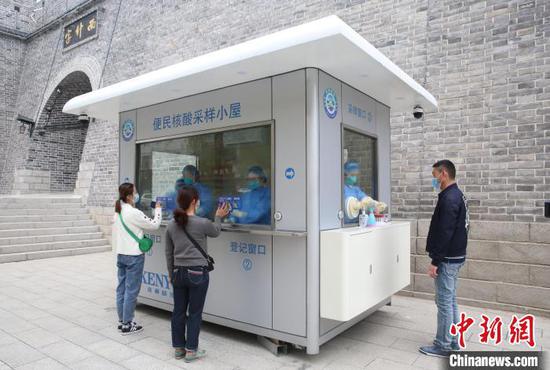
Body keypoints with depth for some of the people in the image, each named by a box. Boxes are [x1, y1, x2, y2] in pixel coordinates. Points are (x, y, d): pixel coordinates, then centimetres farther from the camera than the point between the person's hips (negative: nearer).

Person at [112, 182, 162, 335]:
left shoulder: (118, 212, 6)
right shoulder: (134, 213, -19)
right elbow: (154, 225, -9)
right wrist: (158, 209, 2)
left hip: (121, 254, 8)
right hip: (134, 256, -8)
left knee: (121, 288, 14)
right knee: (131, 290, 1)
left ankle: (121, 321, 25)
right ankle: (127, 325, 9)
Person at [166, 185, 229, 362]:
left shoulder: (172, 225, 2)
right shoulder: (202, 223, -15)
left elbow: (168, 253, 10)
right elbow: (215, 232, 8)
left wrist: (171, 273, 21)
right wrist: (218, 217, 25)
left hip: (178, 272, 5)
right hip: (197, 273, -5)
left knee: (179, 311, 14)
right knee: (195, 313, 6)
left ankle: (178, 348, 27)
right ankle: (191, 350, 16)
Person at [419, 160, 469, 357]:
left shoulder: (449, 199, -20)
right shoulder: (457, 195, 13)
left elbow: (445, 234, -24)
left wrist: (435, 262, -20)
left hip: (447, 259, -10)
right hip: (455, 256, 10)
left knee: (444, 302, 0)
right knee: (450, 301, 16)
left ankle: (443, 346, 10)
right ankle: (452, 342, 26)